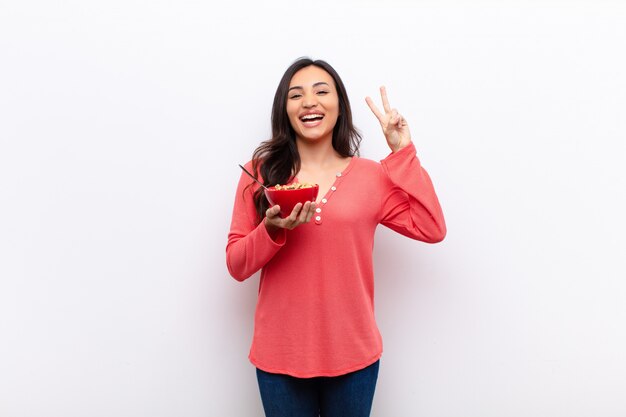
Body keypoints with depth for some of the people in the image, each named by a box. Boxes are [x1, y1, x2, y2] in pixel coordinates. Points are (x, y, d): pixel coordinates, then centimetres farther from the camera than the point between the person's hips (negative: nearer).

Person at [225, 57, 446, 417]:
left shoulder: (370, 176, -1)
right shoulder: (260, 173, -3)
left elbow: (431, 229, -9)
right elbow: (236, 265, -2)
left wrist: (402, 152, -9)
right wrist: (273, 230, -22)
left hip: (353, 354, 1)